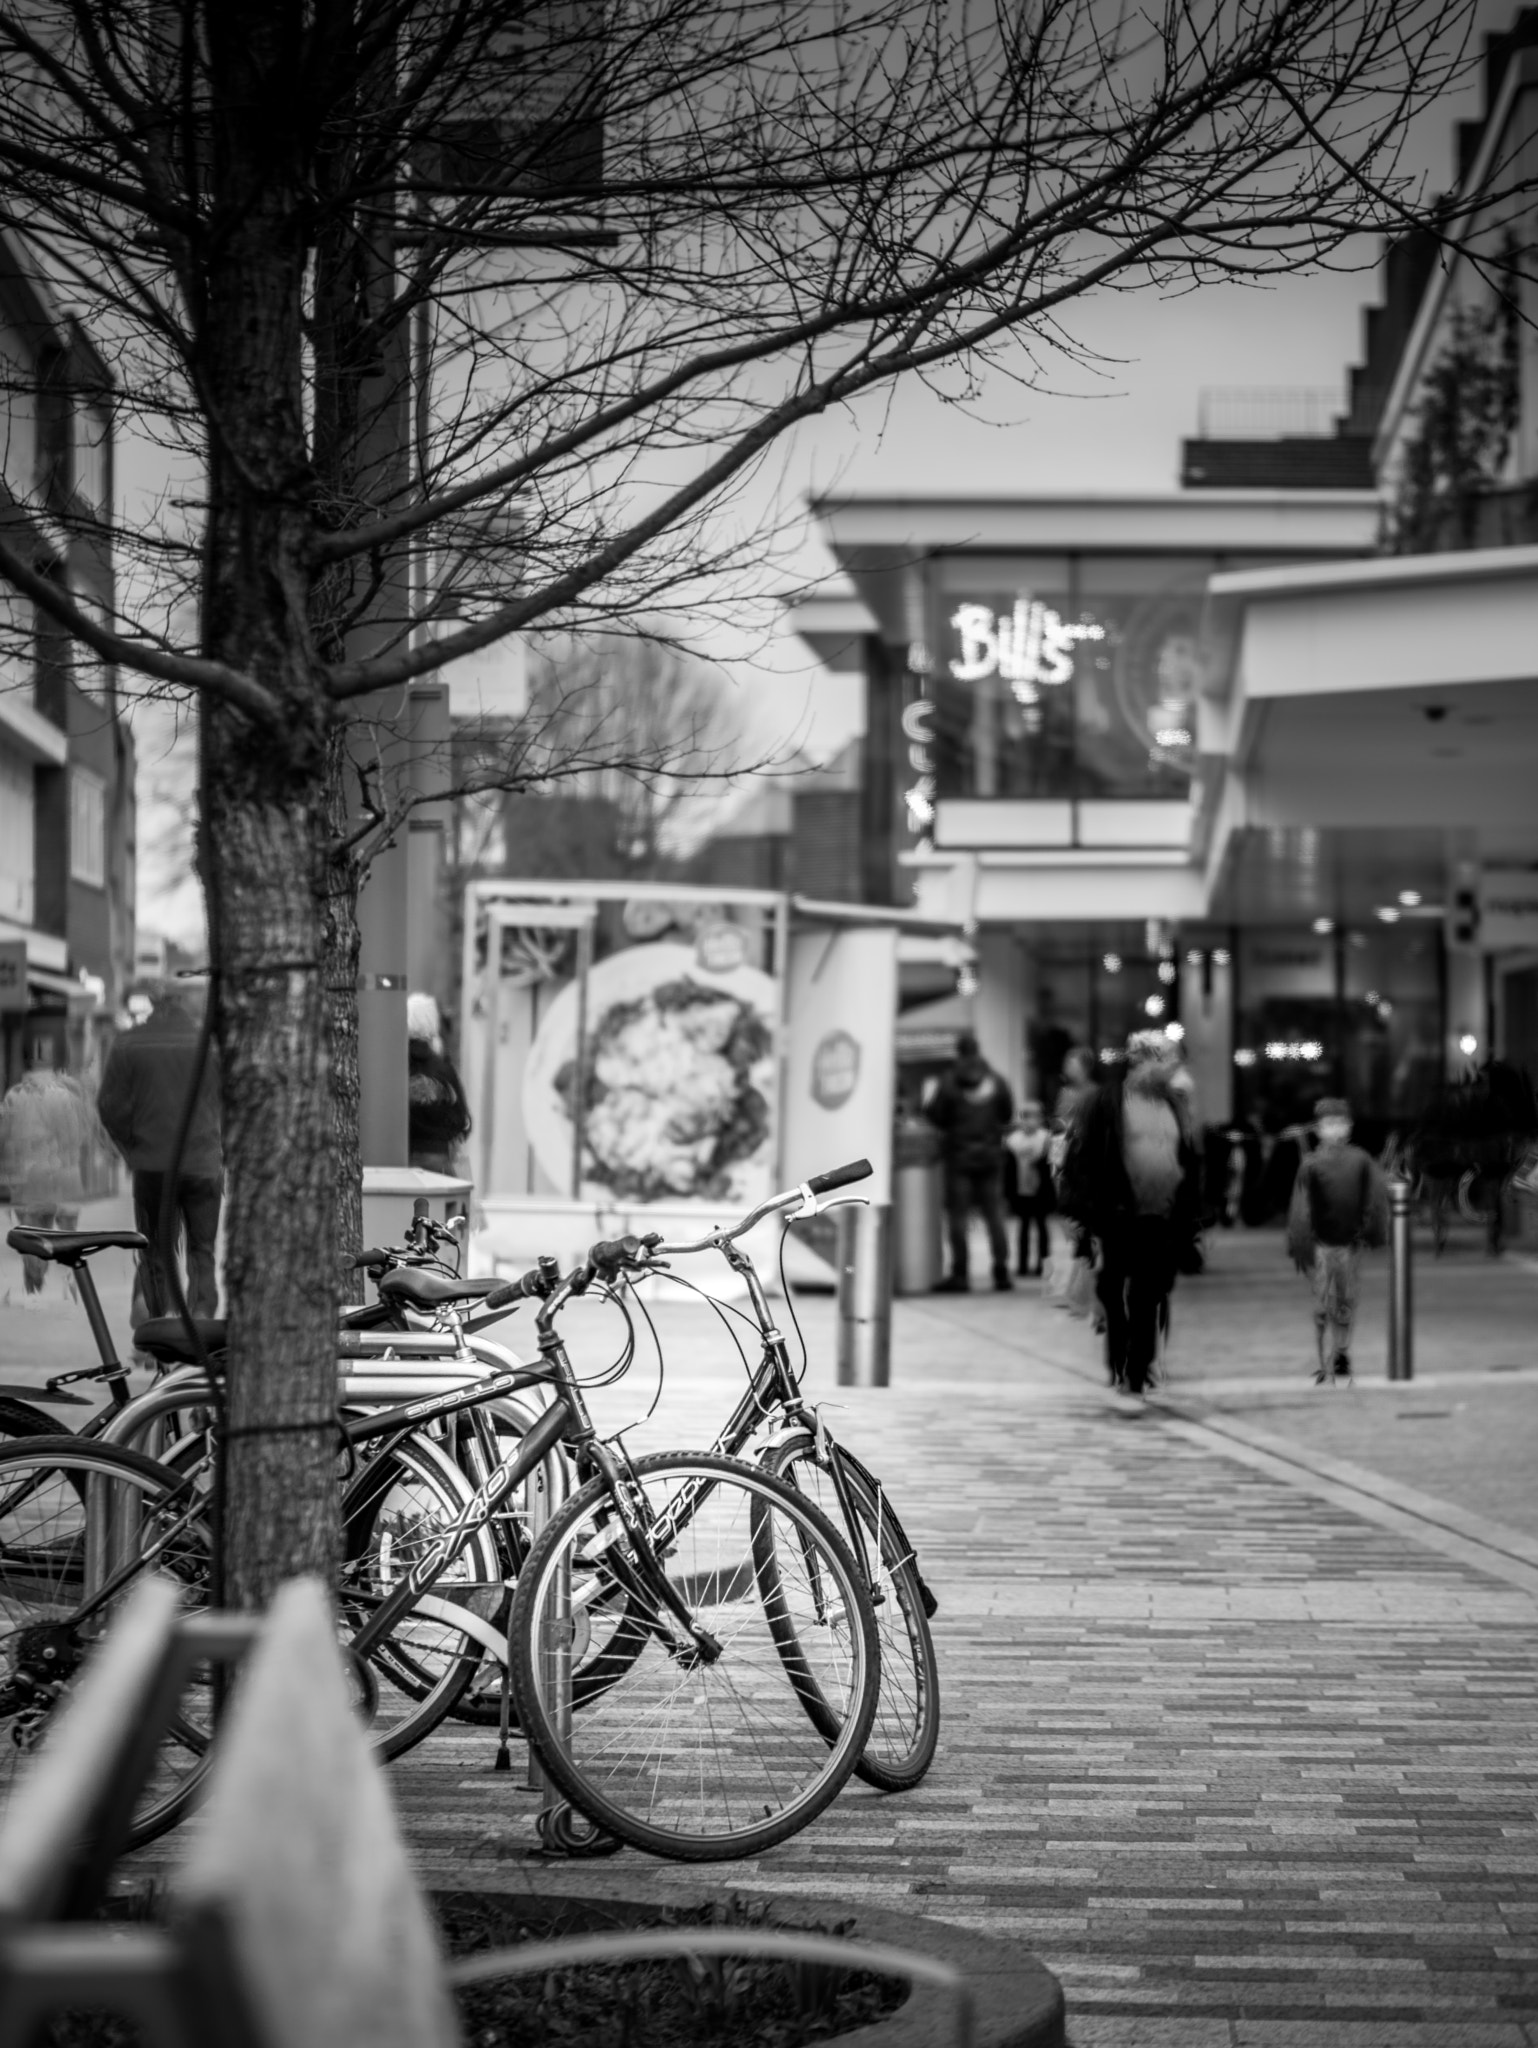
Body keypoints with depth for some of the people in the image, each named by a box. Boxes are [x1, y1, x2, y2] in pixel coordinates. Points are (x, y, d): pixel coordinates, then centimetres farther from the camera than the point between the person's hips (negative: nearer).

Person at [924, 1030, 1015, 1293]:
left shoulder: (949, 1080, -9)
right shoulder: (997, 1081, 0)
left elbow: (936, 1116, -9)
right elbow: (1008, 1116, 7)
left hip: (958, 1155, -3)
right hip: (990, 1154, 3)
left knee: (958, 1215, 1)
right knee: (995, 1214, 7)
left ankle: (960, 1274, -3)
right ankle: (1002, 1272, 5)